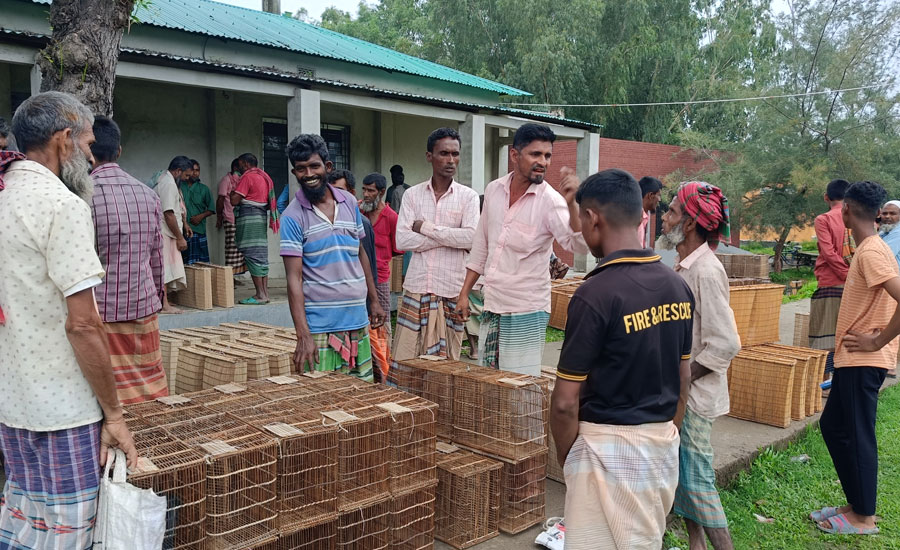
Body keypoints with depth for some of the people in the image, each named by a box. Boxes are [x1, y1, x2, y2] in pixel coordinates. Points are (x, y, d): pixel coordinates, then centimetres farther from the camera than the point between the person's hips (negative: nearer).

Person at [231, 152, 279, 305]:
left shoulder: (247, 176, -10)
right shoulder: (264, 176, 17)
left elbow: (234, 201, -13)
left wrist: (233, 192, 8)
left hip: (249, 219, -9)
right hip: (262, 216, 9)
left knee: (252, 256, -7)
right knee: (261, 257, 10)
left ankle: (260, 295, -8)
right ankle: (265, 293, 11)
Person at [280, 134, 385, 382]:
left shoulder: (350, 203, 7)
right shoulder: (293, 217, -8)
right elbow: (294, 278, -12)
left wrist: (374, 300, 13)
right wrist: (303, 335, -20)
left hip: (358, 320, 5)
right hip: (320, 326, -5)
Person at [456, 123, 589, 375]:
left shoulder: (550, 200, -14)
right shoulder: (494, 190, 3)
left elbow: (580, 246, -27)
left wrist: (571, 204, -43)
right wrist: (464, 293, 13)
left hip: (526, 313, -5)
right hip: (491, 307, 6)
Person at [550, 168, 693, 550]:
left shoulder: (595, 294, -21)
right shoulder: (678, 286, 1)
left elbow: (566, 402, -18)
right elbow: (683, 380, 10)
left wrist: (566, 456, -2)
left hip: (609, 447, -7)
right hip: (663, 444, 8)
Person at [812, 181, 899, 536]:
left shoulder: (871, 252, -19)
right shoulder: (868, 249, 11)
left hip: (863, 362, -10)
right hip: (853, 360, 10)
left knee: (857, 436, 1)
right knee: (832, 426, 17)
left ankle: (863, 517, 15)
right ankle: (855, 503, 27)